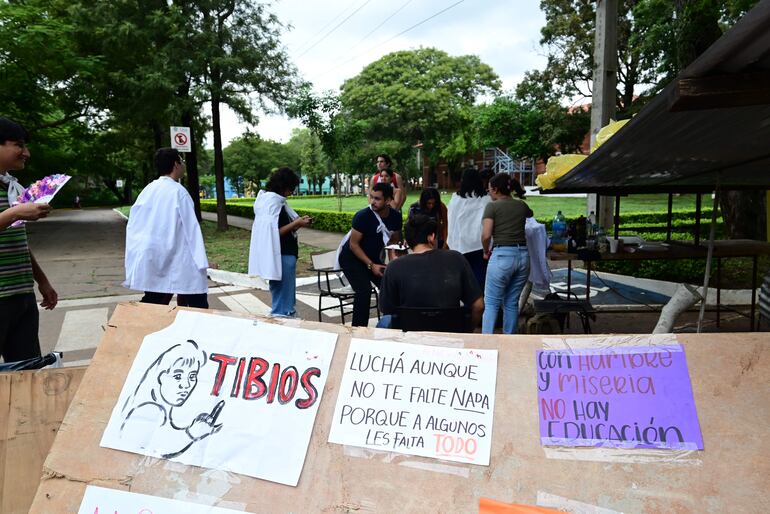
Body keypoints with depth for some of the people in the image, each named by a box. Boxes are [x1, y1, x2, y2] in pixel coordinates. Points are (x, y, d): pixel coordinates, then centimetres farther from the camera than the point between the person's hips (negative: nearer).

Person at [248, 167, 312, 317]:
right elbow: (274, 233, -20)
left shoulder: (273, 200, 13)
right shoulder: (273, 202, -16)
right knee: (283, 304, -3)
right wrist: (296, 223, -15)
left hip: (286, 255, 10)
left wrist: (298, 222, 4)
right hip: (281, 257, -10)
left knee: (288, 300, 17)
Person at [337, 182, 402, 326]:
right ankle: (358, 328, -14)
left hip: (374, 258, 6)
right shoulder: (363, 216, -25)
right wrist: (371, 265, -24)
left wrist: (393, 256, -13)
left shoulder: (396, 217, -9)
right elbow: (353, 244, -20)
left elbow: (394, 240, 7)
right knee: (364, 289, -24)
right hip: (350, 257, -6)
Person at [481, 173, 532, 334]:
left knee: (491, 302, 4)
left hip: (502, 255, -5)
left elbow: (486, 235, -12)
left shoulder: (492, 206, -3)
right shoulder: (522, 205, 12)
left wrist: (486, 251, 5)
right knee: (512, 303, 14)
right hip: (523, 255, 5)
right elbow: (530, 214, 38)